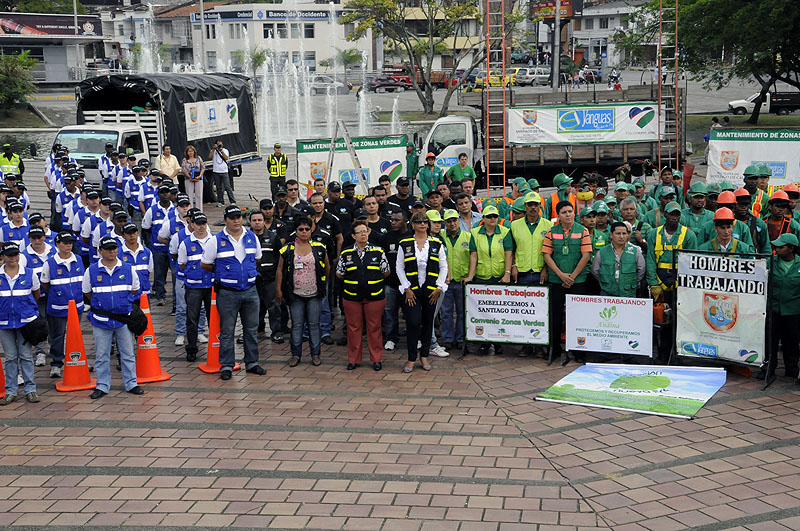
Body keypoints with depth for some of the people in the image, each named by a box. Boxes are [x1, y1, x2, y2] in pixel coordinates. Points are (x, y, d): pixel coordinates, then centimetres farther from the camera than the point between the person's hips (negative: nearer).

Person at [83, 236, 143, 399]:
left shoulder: (128, 269, 1)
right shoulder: (91, 271, -1)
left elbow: (135, 289, 15)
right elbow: (87, 292, 12)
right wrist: (100, 304, 11)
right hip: (101, 320, -1)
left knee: (128, 353, 7)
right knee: (101, 355, 6)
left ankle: (131, 384, 18)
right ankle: (102, 386, 16)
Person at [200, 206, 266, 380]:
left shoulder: (252, 237, 6)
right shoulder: (216, 241, -5)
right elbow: (204, 264, 3)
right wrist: (223, 272, 7)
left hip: (250, 291, 3)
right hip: (227, 292, -3)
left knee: (252, 329, 10)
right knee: (227, 331, 2)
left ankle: (252, 362, 22)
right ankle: (226, 365, 11)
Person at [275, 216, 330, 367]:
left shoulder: (319, 248, 3)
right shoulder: (287, 249, 2)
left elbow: (327, 267, 15)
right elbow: (280, 271, 5)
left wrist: (323, 284, 17)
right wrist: (278, 290, 1)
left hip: (314, 294, 0)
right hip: (296, 295, 0)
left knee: (314, 324, 4)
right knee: (297, 324, 4)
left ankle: (315, 354, 13)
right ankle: (295, 354, 13)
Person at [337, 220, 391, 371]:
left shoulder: (378, 252, 2)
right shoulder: (346, 254, 3)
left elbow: (386, 272, 6)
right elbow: (339, 274, 8)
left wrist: (373, 279, 4)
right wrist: (354, 279, 6)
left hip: (374, 296, -1)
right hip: (351, 297, 1)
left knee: (374, 327, 5)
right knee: (353, 327, 6)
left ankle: (376, 358, 15)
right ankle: (353, 359, 16)